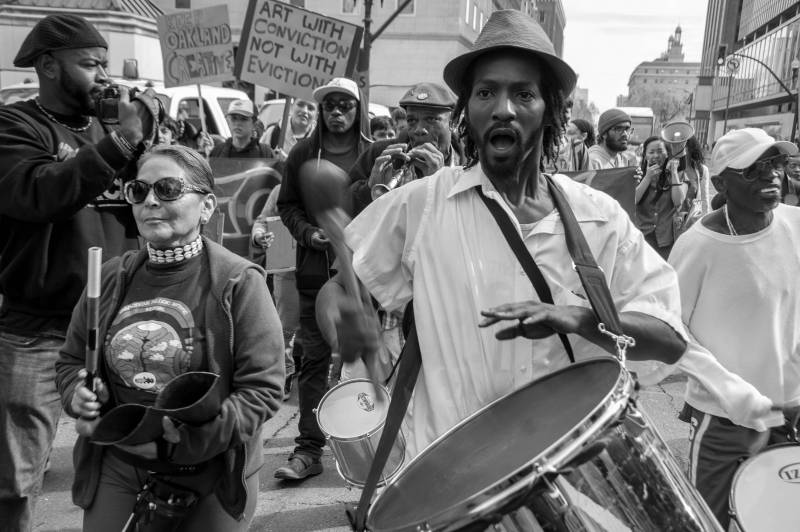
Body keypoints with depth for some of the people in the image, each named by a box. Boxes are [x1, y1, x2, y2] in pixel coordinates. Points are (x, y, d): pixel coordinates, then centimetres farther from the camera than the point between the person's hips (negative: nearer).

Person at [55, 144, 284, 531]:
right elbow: (71, 360, 13)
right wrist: (79, 395, -9)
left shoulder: (238, 282, -15)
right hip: (115, 471, 4)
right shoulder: (111, 278, 0)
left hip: (210, 477, -3)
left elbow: (262, 389, -15)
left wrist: (190, 439, -26)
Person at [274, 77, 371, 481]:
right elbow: (287, 205, 12)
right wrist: (308, 233, -5)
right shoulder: (302, 154, 8)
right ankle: (309, 448, 13)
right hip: (315, 270, 1)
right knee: (314, 358, 4)